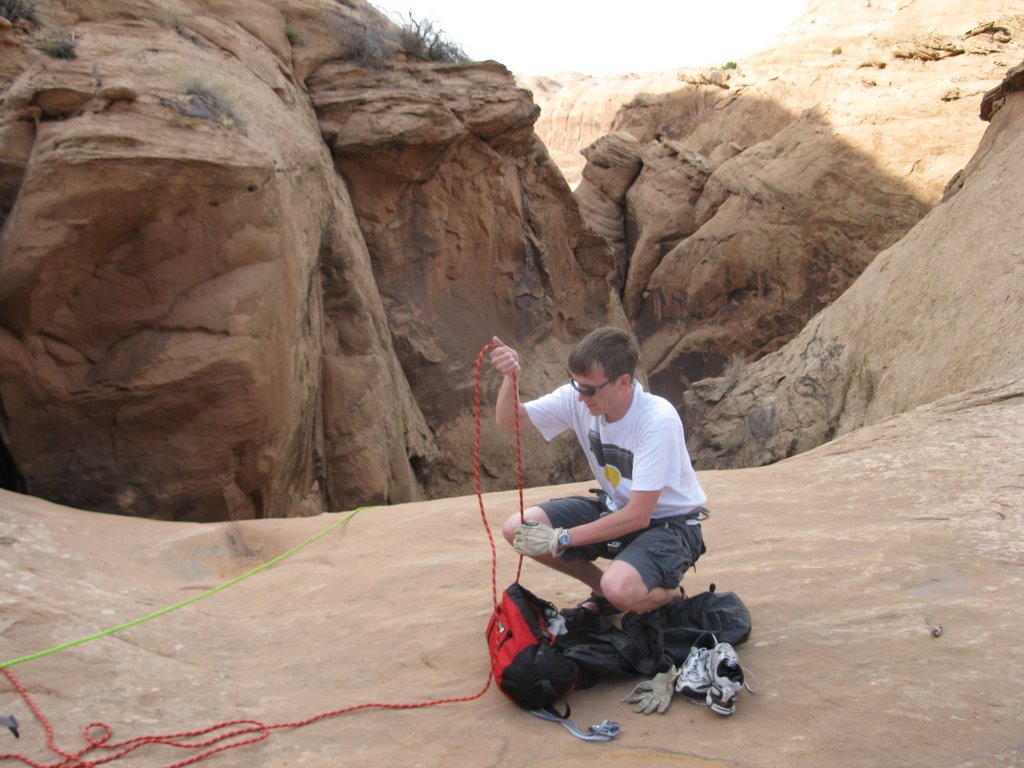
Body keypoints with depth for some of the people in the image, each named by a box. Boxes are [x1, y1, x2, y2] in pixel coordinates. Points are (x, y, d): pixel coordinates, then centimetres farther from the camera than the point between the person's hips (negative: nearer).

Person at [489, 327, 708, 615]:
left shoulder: (658, 420, -30)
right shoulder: (578, 397, -13)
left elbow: (639, 515, -28)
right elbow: (509, 421, -9)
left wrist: (561, 539, -26)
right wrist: (510, 378, -31)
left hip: (668, 522, -6)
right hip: (615, 508, 6)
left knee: (620, 589, -35)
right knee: (517, 529, -10)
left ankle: (670, 595, 2)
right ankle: (605, 592, 10)